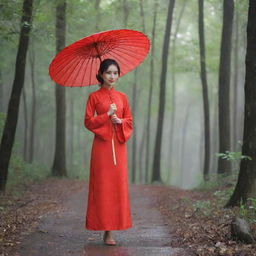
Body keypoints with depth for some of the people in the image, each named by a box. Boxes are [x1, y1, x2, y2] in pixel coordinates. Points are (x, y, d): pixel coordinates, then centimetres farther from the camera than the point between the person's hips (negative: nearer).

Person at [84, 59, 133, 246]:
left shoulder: (122, 97, 12)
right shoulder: (94, 97, 3)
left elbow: (130, 121, 14)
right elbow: (88, 121, -2)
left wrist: (120, 121, -6)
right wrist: (107, 115, -12)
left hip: (118, 145, 3)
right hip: (102, 144, -3)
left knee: (118, 185, 0)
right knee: (102, 186, -5)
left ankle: (111, 229, 4)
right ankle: (105, 229, -1)